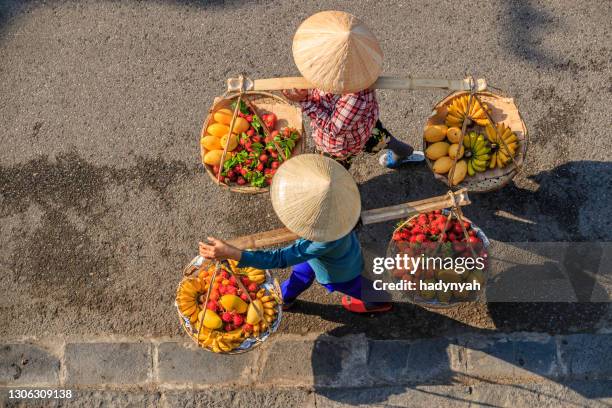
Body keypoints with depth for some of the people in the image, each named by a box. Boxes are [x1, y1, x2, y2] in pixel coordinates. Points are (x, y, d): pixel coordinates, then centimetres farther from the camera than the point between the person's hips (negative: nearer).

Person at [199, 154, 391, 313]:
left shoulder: (327, 240, -52)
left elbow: (279, 259, -49)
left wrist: (232, 253, -54)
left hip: (339, 272, -5)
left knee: (354, 287, 28)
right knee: (303, 270, 31)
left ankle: (377, 302, 62)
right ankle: (283, 299, 62)